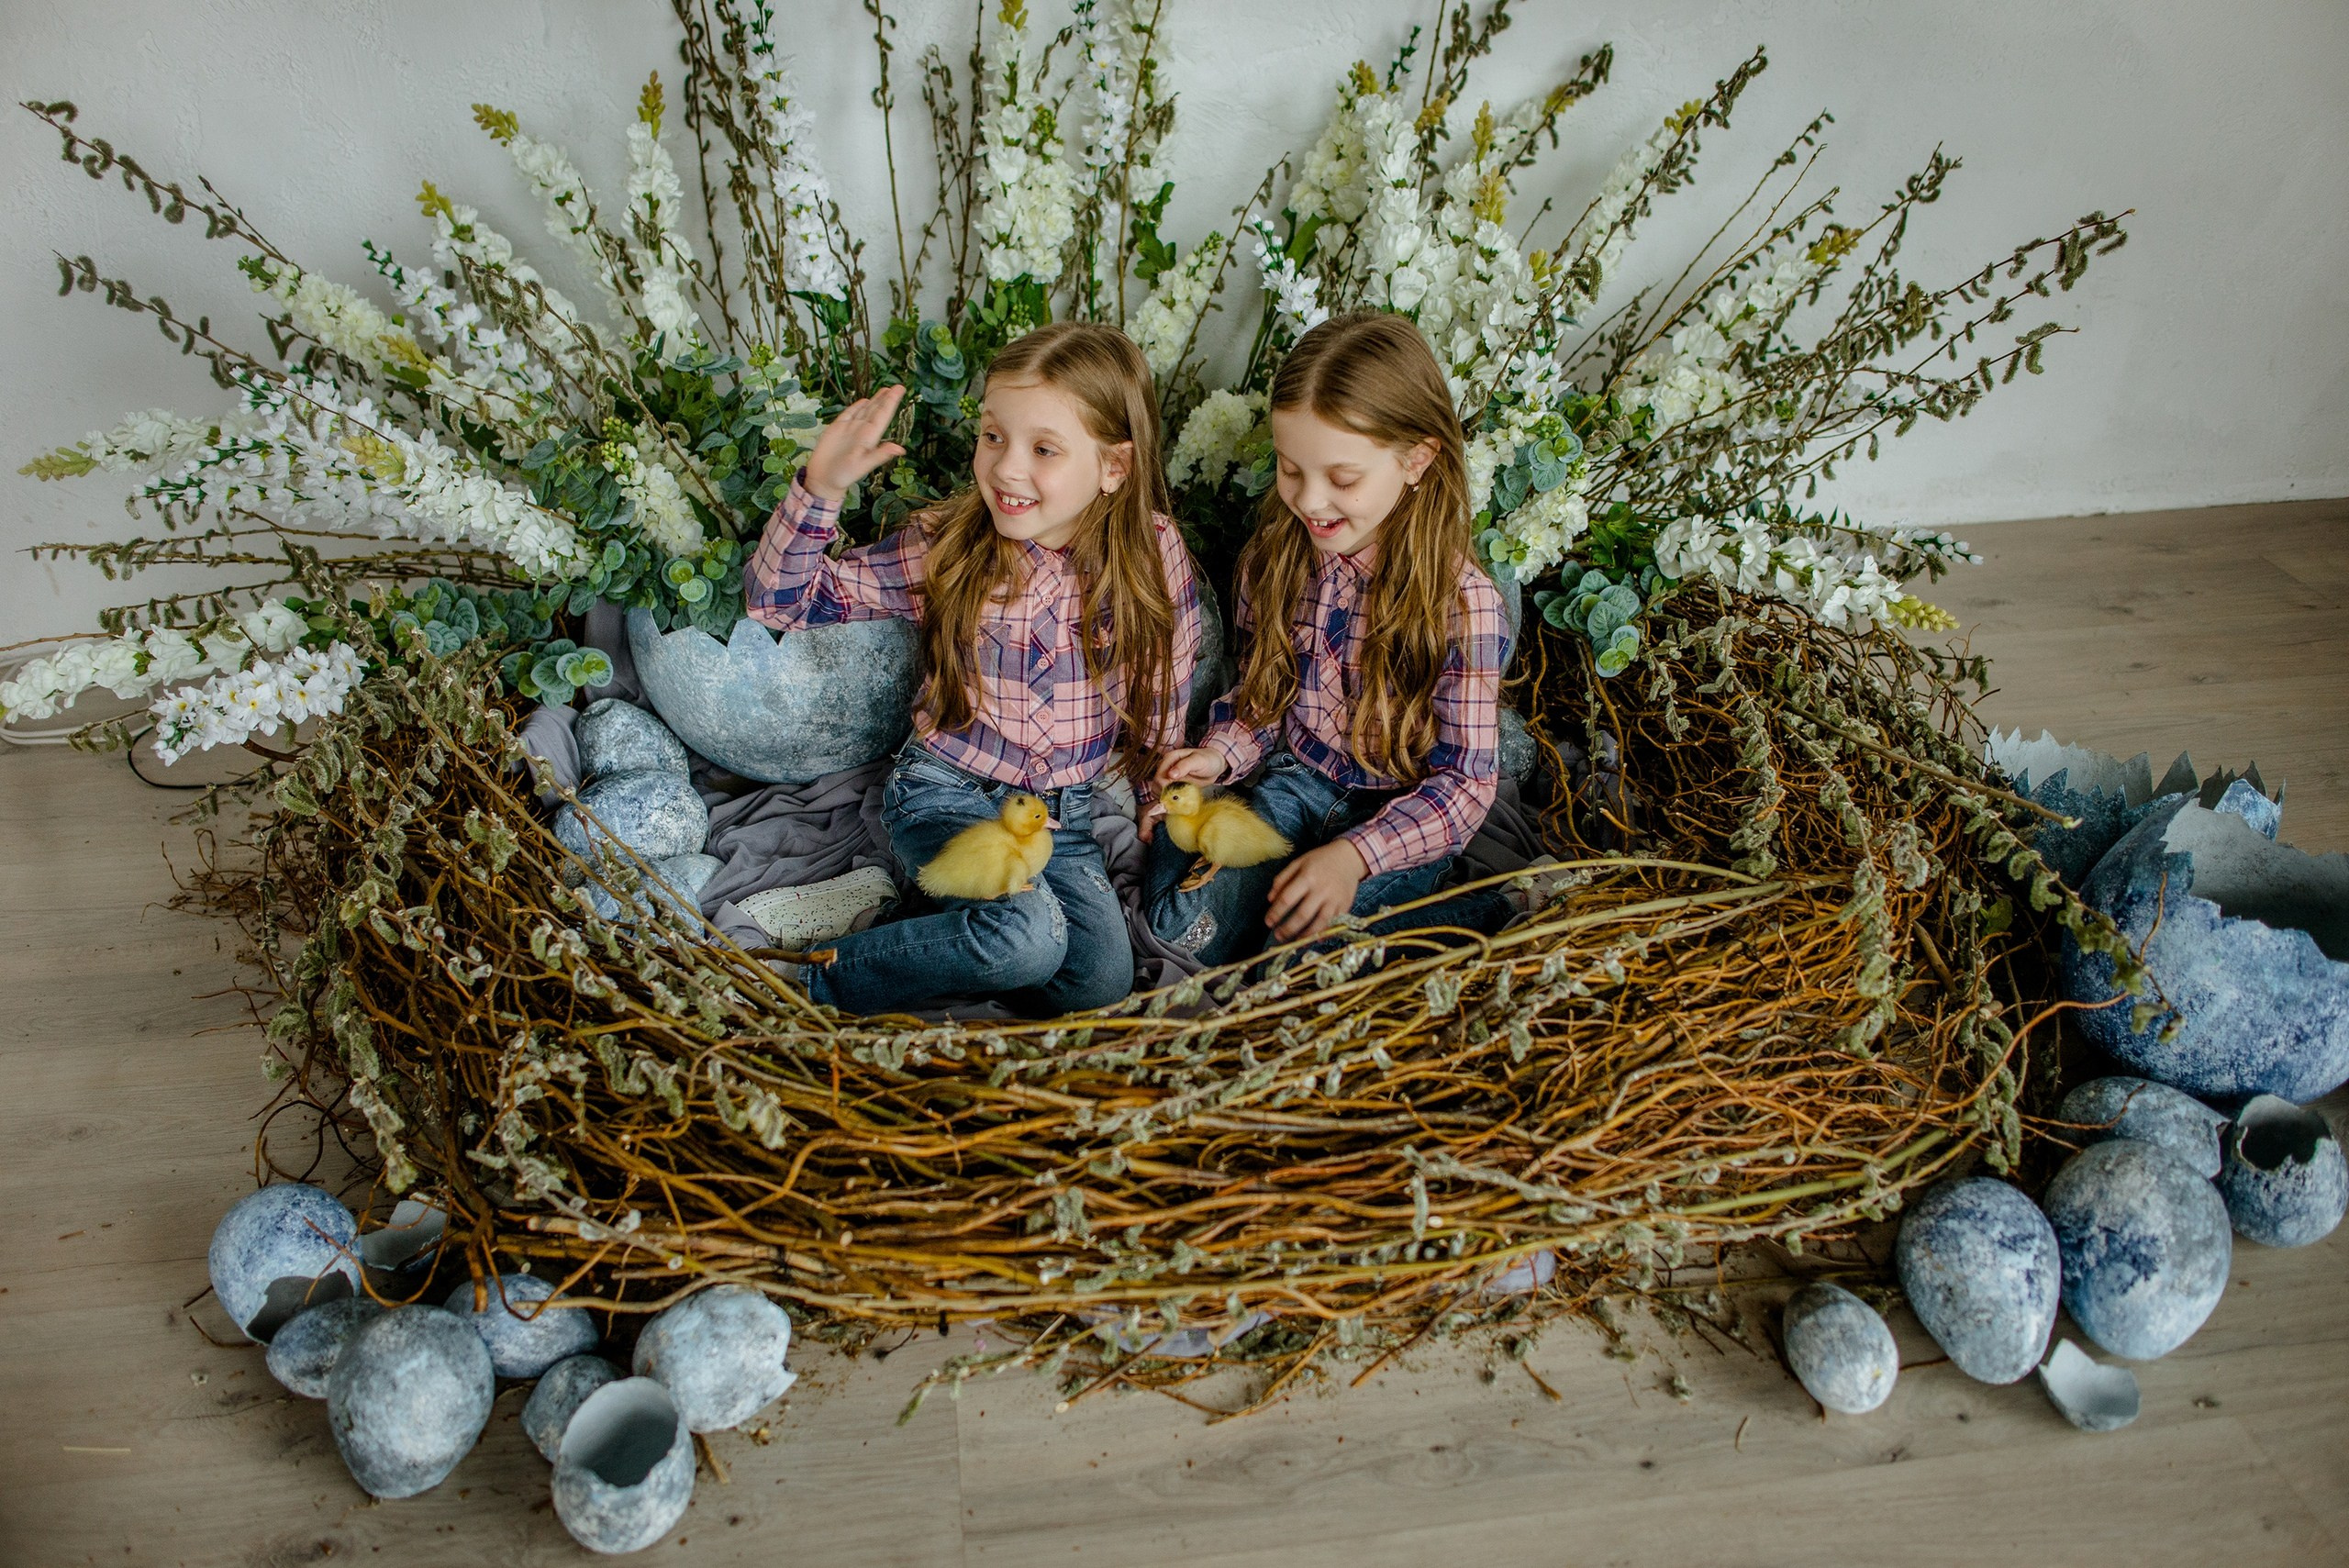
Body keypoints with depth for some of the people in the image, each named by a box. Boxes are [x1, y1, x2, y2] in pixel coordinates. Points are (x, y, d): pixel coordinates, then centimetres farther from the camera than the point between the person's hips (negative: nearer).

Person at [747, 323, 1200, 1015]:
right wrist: (820, 487, -24)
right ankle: (819, 980, -9)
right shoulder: (947, 545, -10)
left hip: (1067, 813, 3)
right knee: (1027, 939, -29)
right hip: (946, 794, -3)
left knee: (1101, 981, -16)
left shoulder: (1154, 557, -8)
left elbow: (1162, 698, 5)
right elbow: (782, 598, -9)